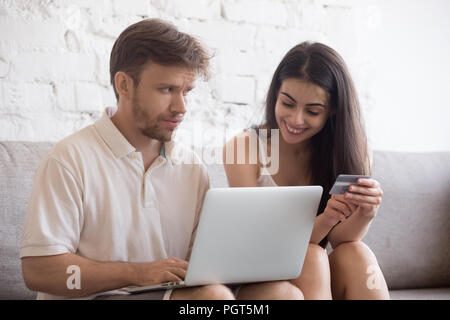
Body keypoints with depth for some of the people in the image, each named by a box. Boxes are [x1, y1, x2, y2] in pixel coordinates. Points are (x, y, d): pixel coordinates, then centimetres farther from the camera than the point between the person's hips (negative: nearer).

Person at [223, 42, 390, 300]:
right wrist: (324, 220, -33)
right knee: (312, 257, -31)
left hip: (327, 278, 3)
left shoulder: (351, 150, -3)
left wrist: (365, 214, -31)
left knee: (357, 255, -28)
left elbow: (339, 240, -7)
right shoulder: (242, 149, -11)